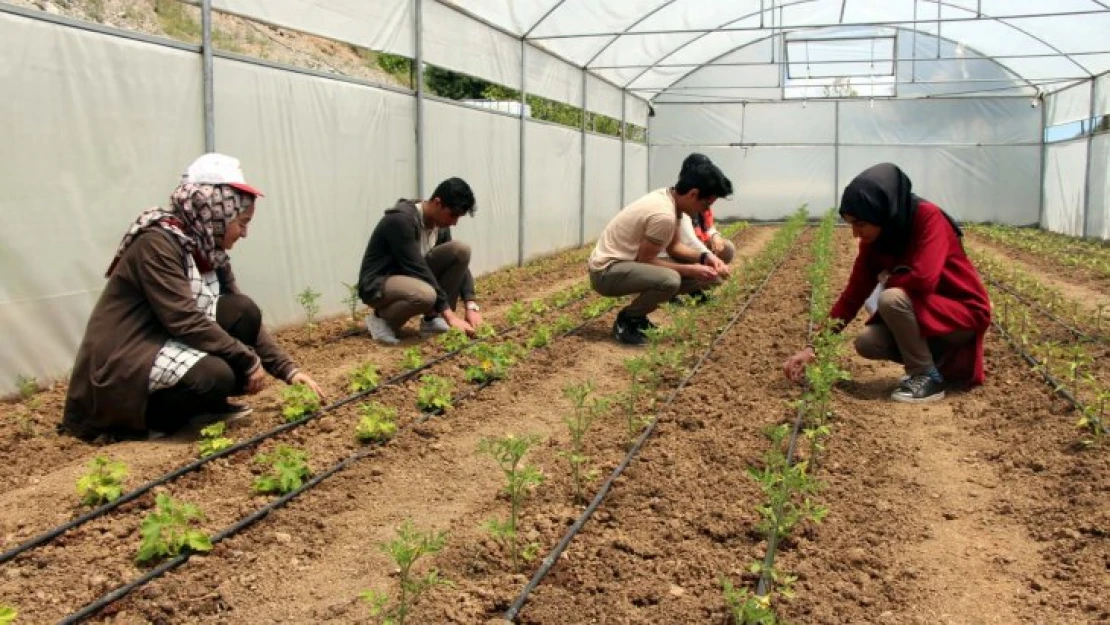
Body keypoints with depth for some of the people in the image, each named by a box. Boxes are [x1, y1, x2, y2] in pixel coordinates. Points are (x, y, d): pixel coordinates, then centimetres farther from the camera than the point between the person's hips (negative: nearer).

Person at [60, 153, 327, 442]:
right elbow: (185, 321, -26)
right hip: (121, 367, -8)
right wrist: (249, 361, -19)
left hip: (168, 349, 8)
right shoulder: (157, 243, -20)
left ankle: (209, 406, 4)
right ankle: (146, 419, -5)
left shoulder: (210, 251, 5)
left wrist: (289, 371, -2)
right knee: (216, 376, -30)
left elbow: (248, 320, 5)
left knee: (243, 311, -7)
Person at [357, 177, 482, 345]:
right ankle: (381, 318, -8)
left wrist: (471, 305, -11)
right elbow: (418, 269, -29)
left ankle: (432, 319, -4)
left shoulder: (440, 226, -2)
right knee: (426, 295, -40)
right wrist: (449, 314, -28)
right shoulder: (401, 220, -27)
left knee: (461, 249, -13)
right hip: (378, 284, -8)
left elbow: (458, 261, 4)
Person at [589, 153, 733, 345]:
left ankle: (636, 312, 16)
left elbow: (674, 247, 12)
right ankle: (626, 320, -8)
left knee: (698, 275, 4)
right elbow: (644, 260, -19)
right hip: (607, 271, -10)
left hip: (628, 262, 10)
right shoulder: (664, 215, -27)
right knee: (670, 280, -33)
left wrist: (704, 257, -5)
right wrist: (691, 270, -16)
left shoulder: (668, 198, 2)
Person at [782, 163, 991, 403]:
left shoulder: (928, 217, -24)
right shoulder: (874, 239, -4)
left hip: (964, 312, -7)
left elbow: (923, 279, -36)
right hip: (925, 313, 7)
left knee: (891, 298, -29)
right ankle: (943, 359, 8)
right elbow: (853, 294, -3)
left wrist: (887, 280, -13)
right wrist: (814, 347, -9)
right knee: (866, 343, -11)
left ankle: (928, 377, -12)